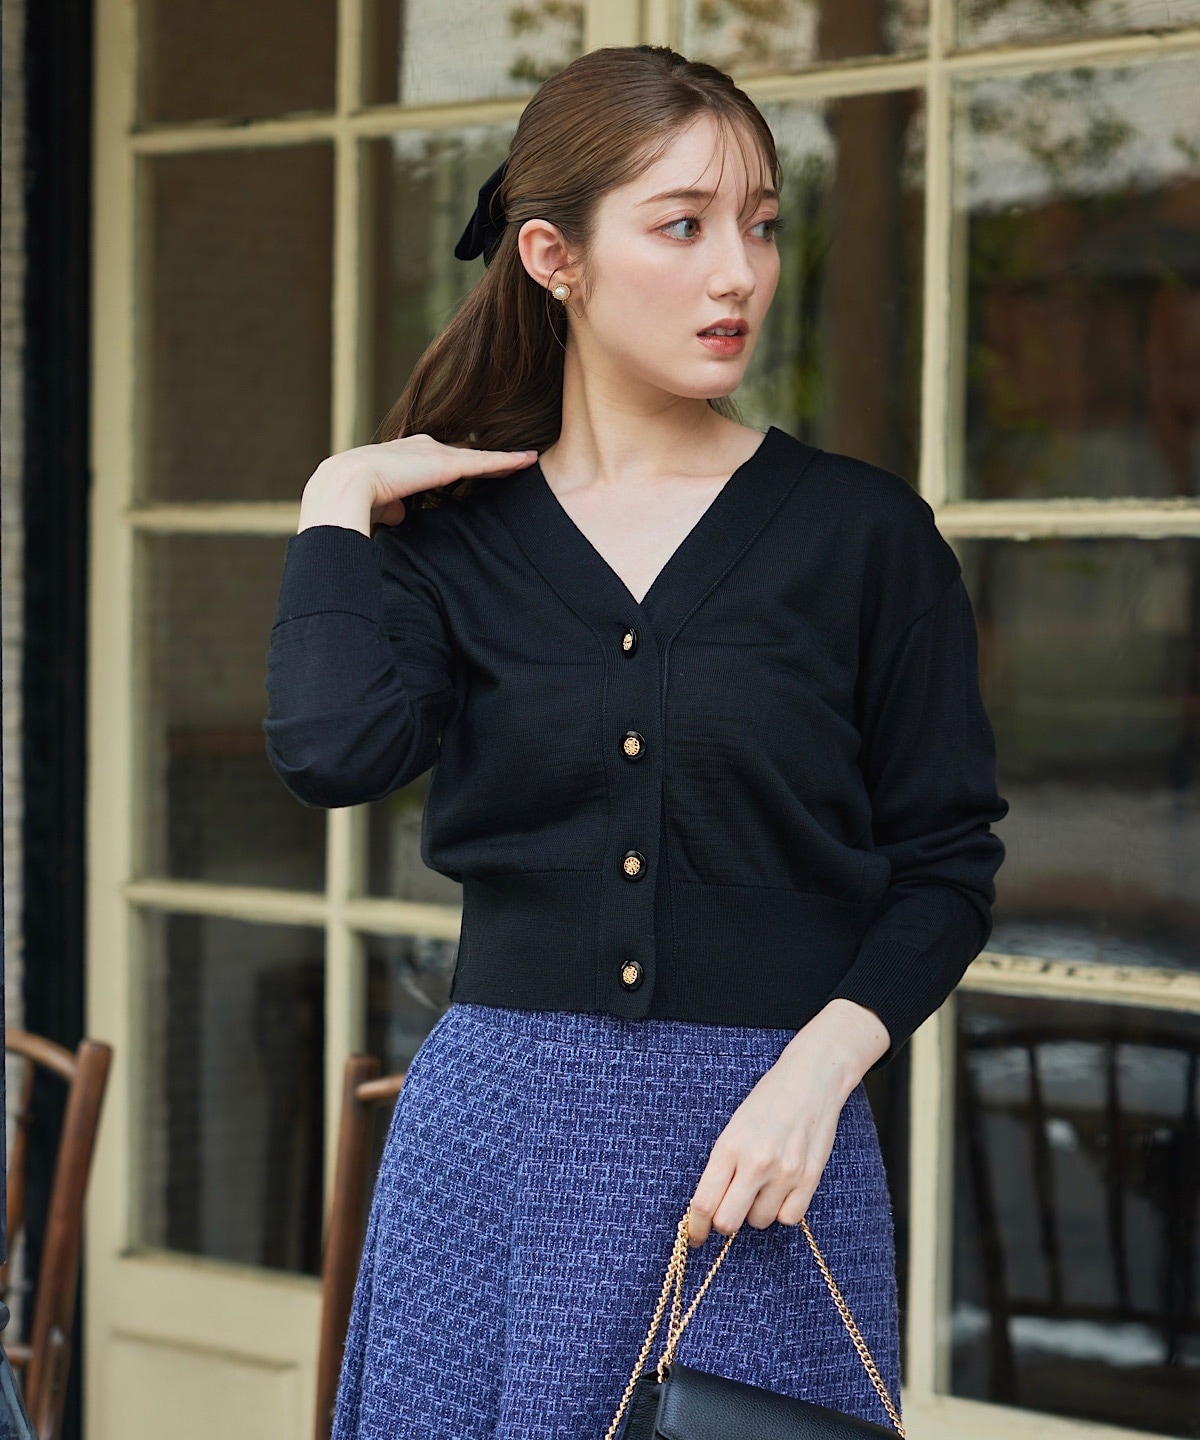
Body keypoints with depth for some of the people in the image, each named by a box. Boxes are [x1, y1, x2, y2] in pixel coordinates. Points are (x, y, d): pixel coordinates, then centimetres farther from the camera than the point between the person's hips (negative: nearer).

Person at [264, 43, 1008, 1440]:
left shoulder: (860, 530, 1)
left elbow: (945, 865, 2)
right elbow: (332, 748, -16)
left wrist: (821, 1065, -12)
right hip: (504, 1126, 1)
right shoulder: (453, 531, 4)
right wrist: (336, 505, -5)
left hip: (768, 1130, -1)